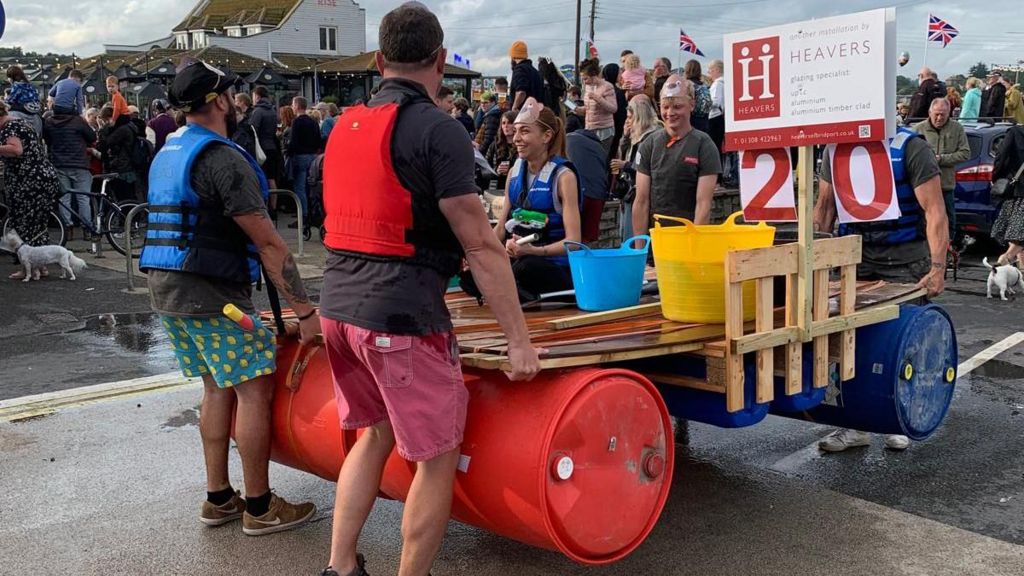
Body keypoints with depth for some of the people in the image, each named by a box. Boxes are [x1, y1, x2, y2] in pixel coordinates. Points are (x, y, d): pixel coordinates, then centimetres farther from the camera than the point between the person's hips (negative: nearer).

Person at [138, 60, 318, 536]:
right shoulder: (223, 159, -16)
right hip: (212, 295, -9)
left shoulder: (166, 154, 14)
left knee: (218, 388, 16)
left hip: (166, 290, 10)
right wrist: (305, 310, -16)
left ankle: (218, 499, 23)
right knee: (254, 390, -2)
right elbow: (268, 243, -19)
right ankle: (259, 508, 6)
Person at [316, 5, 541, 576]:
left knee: (376, 432, 23)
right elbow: (481, 246, -14)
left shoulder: (346, 126, 11)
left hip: (338, 307, 8)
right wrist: (520, 339, -10)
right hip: (403, 315, -8)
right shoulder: (438, 129, -12)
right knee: (438, 456, 6)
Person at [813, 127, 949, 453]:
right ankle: (855, 425, 15)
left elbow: (934, 211, -16)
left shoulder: (911, 148, -13)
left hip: (904, 261, -4)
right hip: (855, 258, 4)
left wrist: (938, 268, -24)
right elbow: (825, 206, 8)